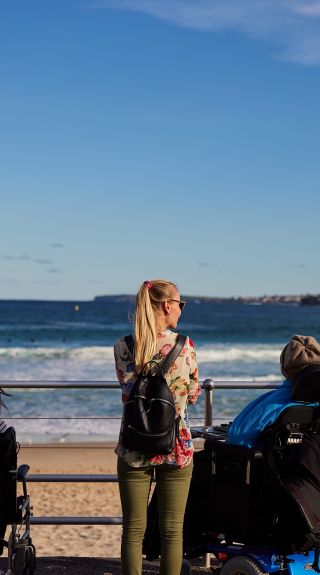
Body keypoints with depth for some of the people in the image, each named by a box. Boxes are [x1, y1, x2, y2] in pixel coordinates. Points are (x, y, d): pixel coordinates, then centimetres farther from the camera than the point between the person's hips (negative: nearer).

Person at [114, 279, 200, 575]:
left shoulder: (123, 347, -3)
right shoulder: (184, 344, -7)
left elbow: (129, 391, 5)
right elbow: (192, 395, 3)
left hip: (134, 448, 1)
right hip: (176, 447, -1)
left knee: (133, 530, 9)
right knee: (172, 531, 8)